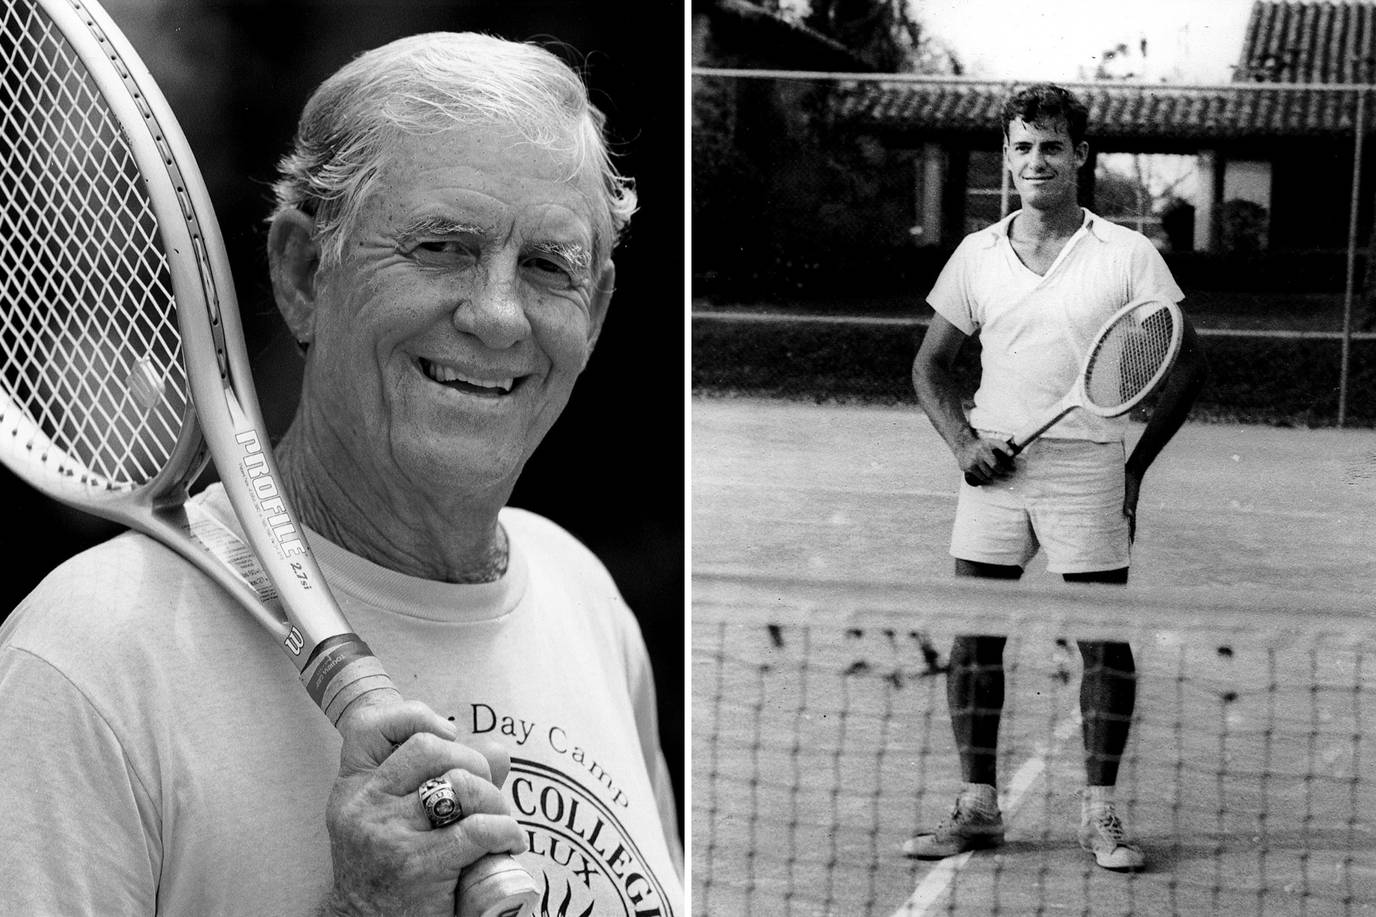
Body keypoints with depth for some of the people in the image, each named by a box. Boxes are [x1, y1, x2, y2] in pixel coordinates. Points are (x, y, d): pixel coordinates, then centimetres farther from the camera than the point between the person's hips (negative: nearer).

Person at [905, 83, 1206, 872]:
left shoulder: (1128, 255, -1)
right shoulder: (976, 255, 8)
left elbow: (1188, 364, 3)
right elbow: (933, 365, 16)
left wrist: (1138, 464, -1)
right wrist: (963, 442, -1)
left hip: (1088, 470, -3)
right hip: (994, 468, 3)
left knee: (1105, 643, 0)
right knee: (974, 639, 2)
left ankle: (1101, 813, 9)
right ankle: (979, 807, 12)